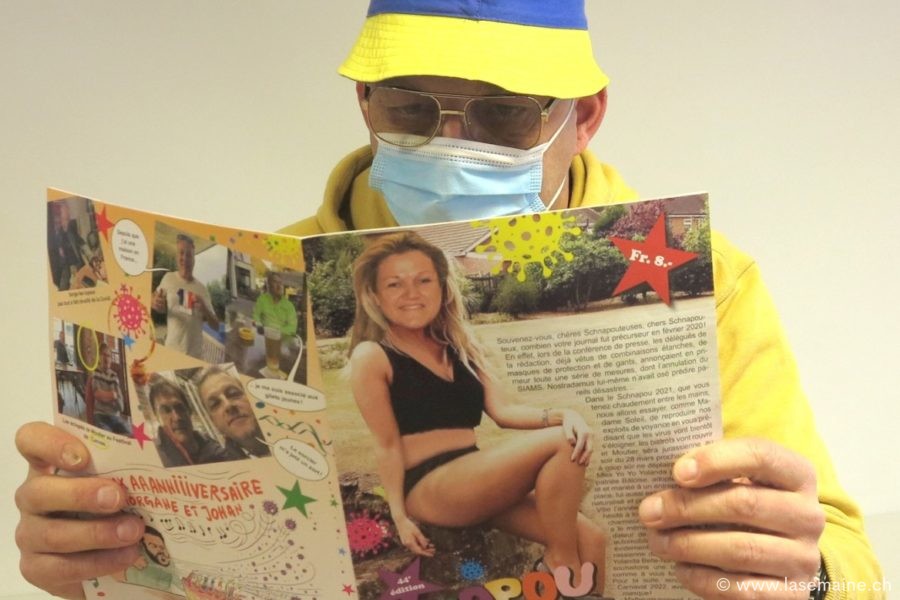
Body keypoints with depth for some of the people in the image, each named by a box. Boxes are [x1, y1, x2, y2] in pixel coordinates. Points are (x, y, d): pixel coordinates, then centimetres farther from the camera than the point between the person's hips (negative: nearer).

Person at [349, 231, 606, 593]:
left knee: (590, 540, -9)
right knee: (564, 443, -20)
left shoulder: (460, 347, 18)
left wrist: (562, 415, -9)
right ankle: (561, 564, -9)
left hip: (478, 483, 7)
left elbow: (502, 411, 8)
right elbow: (387, 444, -6)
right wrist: (400, 516, -11)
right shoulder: (371, 356, -2)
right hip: (429, 490, -7)